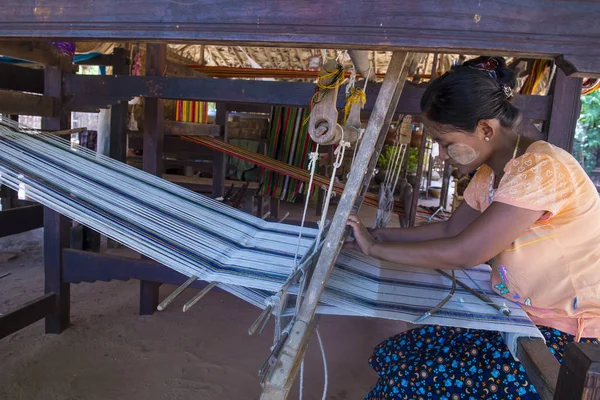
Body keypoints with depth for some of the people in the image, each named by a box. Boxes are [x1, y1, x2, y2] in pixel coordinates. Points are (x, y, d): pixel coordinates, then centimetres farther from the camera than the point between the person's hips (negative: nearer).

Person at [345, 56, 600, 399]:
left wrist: (374, 248, -16)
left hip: (570, 336, -8)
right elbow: (450, 230, 11)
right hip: (523, 318, 8)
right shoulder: (490, 173, 3)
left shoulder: (539, 169, -25)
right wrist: (381, 234, 1)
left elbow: (462, 253, -27)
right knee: (398, 358, 0)